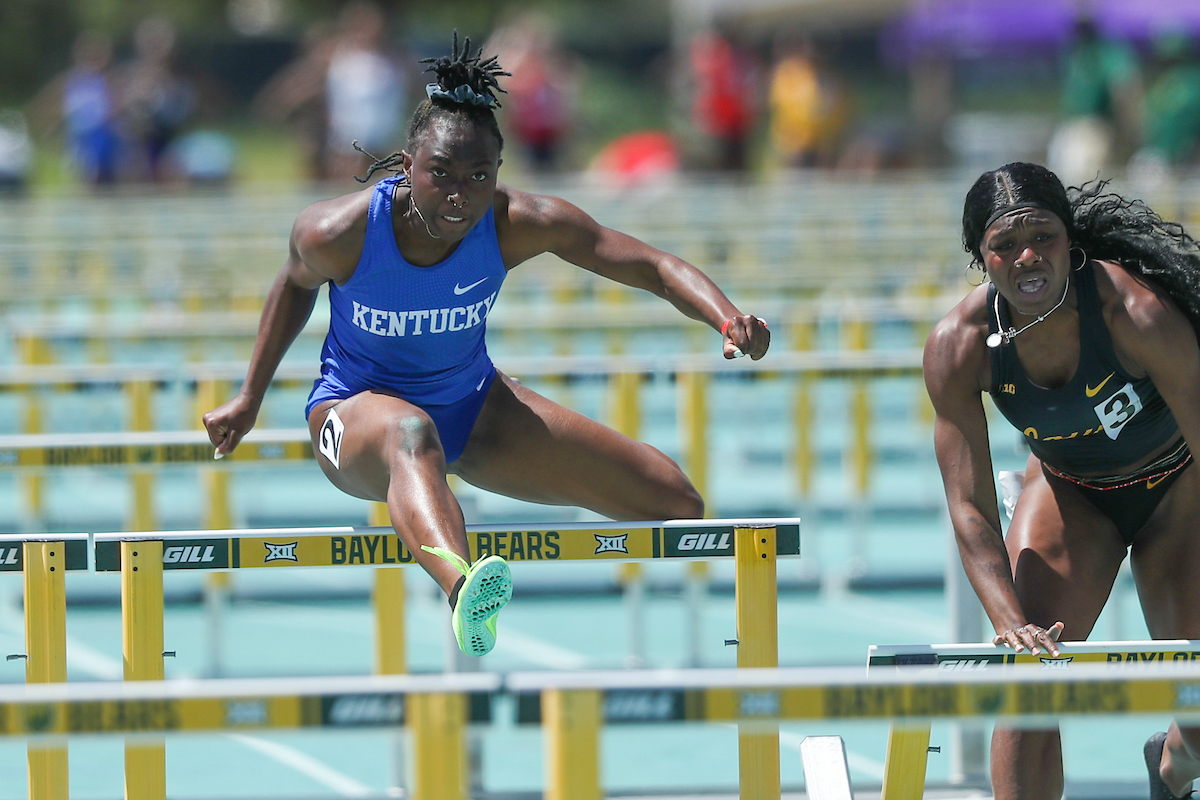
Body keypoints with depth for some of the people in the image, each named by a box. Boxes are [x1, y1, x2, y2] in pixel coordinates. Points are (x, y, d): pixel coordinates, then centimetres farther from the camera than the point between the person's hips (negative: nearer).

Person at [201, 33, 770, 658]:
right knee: (411, 435, -48)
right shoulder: (337, 233, -25)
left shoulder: (520, 225, -22)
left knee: (677, 507, -2)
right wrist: (249, 400, 10)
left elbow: (654, 267, -22)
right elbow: (295, 284, 0)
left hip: (471, 405, 5)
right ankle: (461, 588, -78)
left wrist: (727, 320, -41)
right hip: (358, 409, -4)